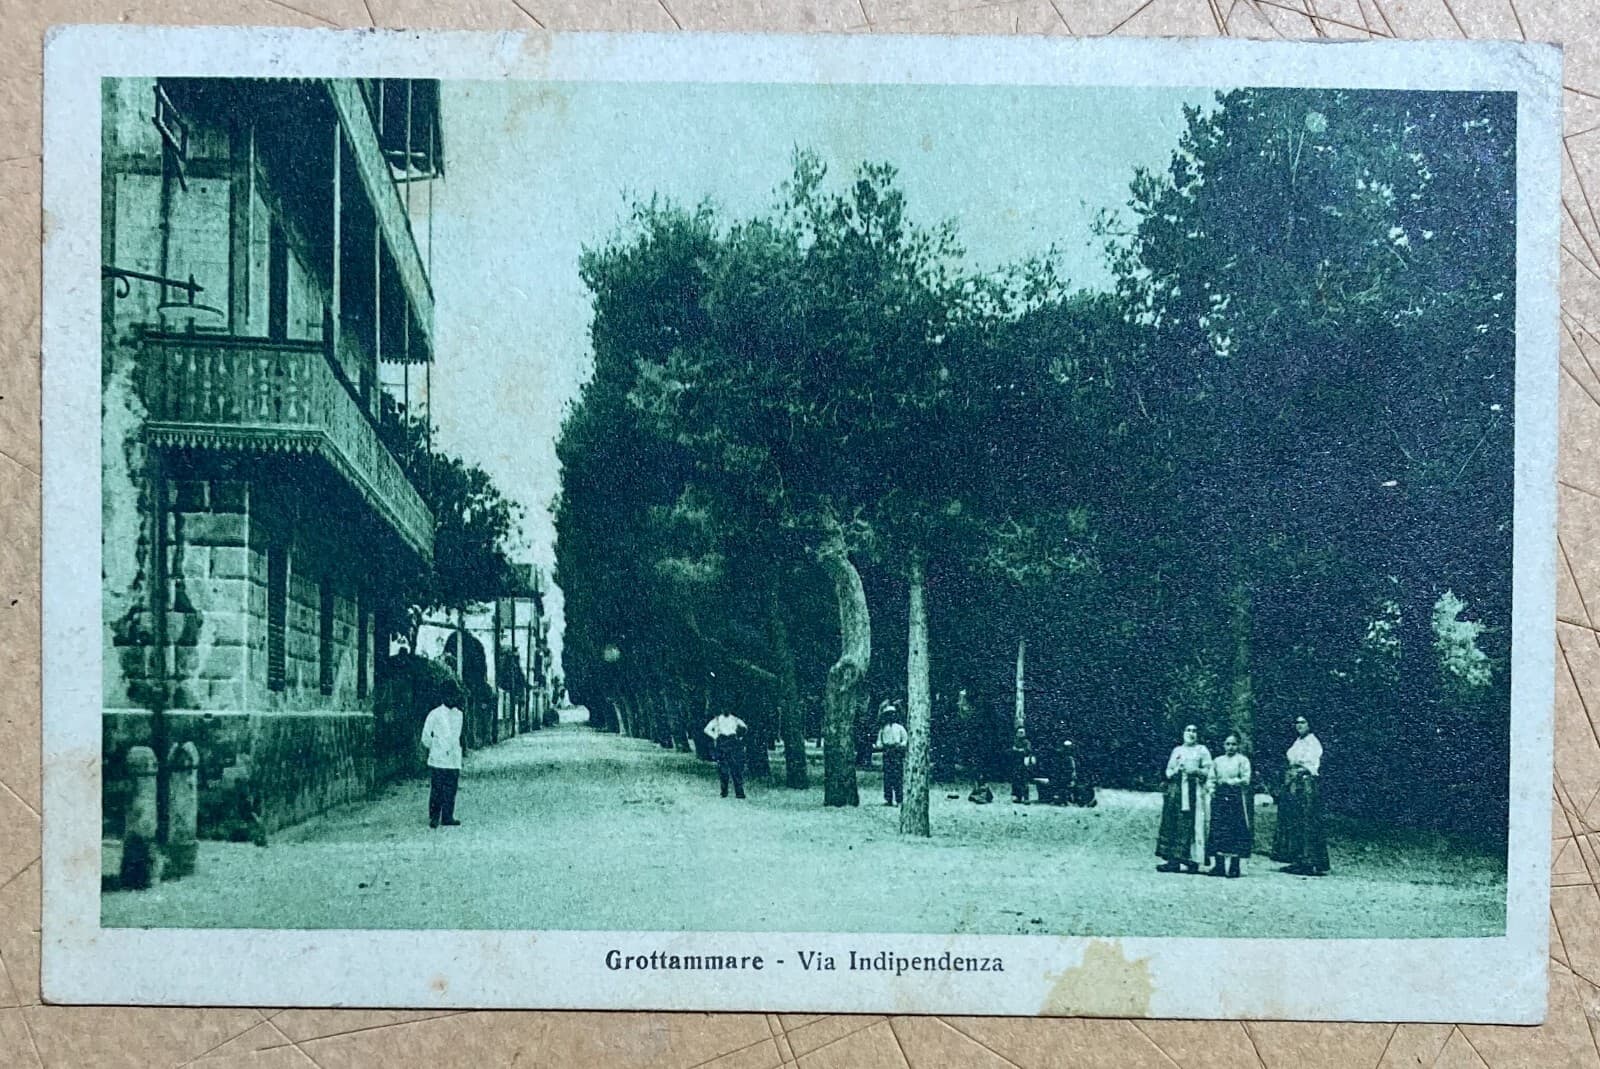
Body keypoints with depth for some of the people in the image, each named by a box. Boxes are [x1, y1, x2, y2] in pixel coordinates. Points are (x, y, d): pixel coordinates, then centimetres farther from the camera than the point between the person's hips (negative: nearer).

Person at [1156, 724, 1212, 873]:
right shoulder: (1177, 750, 19)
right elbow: (1168, 770, 18)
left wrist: (1195, 771, -14)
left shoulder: (1202, 751, 8)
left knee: (1191, 825, -11)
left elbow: (1208, 771, 2)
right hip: (1175, 790, 4)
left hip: (1194, 791, -4)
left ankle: (1192, 860, -11)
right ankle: (1173, 860, -4)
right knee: (1172, 823, -4)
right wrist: (1175, 771, -3)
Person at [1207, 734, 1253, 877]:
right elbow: (1211, 779, 18)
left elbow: (1246, 780, -5)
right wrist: (1212, 790, 0)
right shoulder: (1217, 761, 18)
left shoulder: (1242, 760, 5)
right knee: (1218, 829, -3)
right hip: (1219, 797, 4)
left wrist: (1228, 781, -12)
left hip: (1237, 797, -4)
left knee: (1236, 830, -7)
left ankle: (1234, 866, -5)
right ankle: (1219, 865, 0)